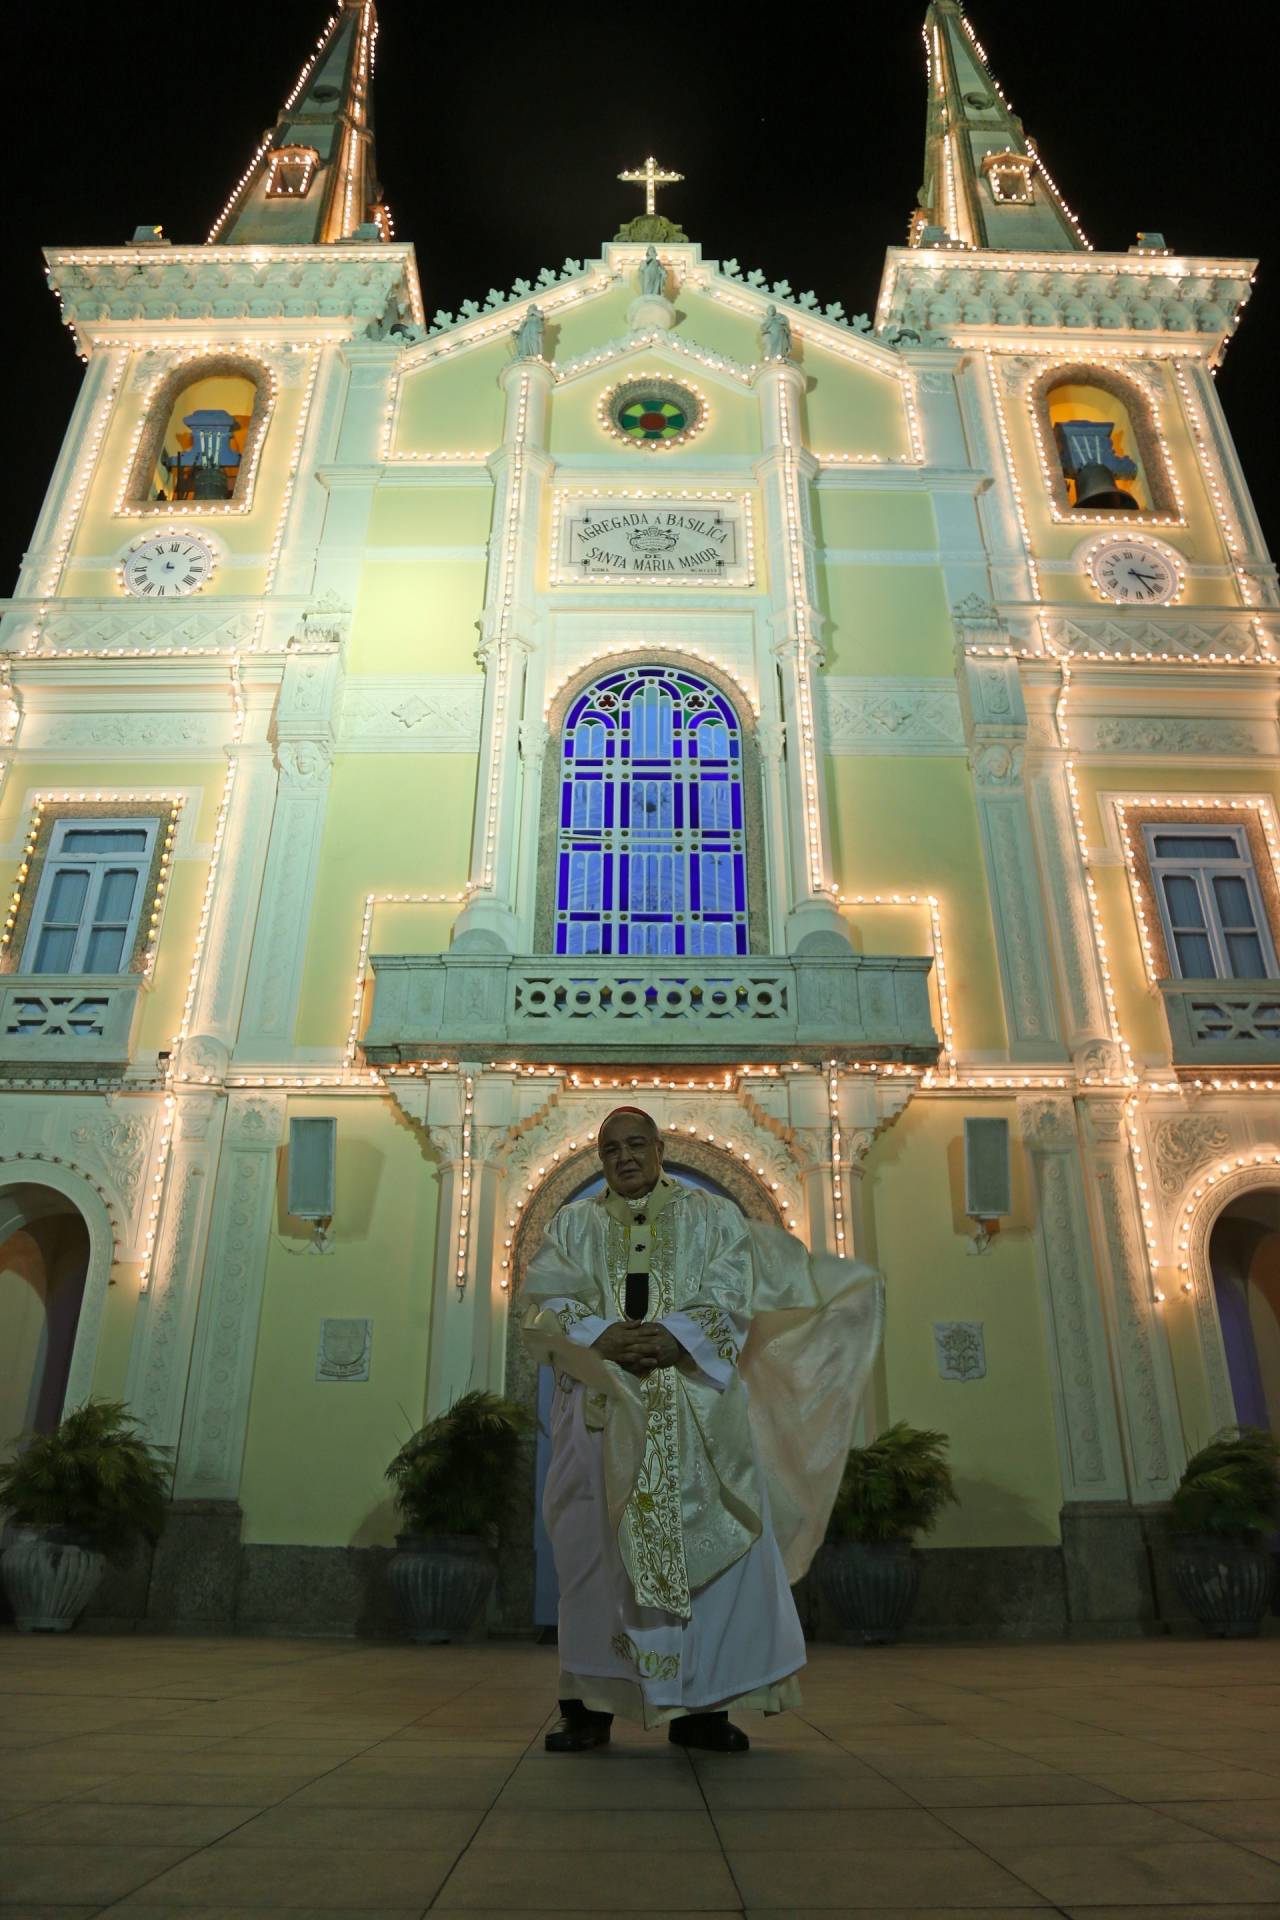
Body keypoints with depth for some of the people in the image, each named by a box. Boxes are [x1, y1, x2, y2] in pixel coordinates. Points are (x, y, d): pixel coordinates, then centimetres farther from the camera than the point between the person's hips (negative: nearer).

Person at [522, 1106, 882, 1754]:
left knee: (708, 1547, -4)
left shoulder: (712, 1215, 11)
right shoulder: (573, 1224, 14)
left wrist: (674, 1337, -19)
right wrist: (602, 1336, -18)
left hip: (696, 1411, 0)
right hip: (600, 1407, 1)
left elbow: (729, 1294, -2)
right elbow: (546, 1300, 0)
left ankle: (700, 1705, 8)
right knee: (593, 1549, -1)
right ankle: (588, 1705, 10)